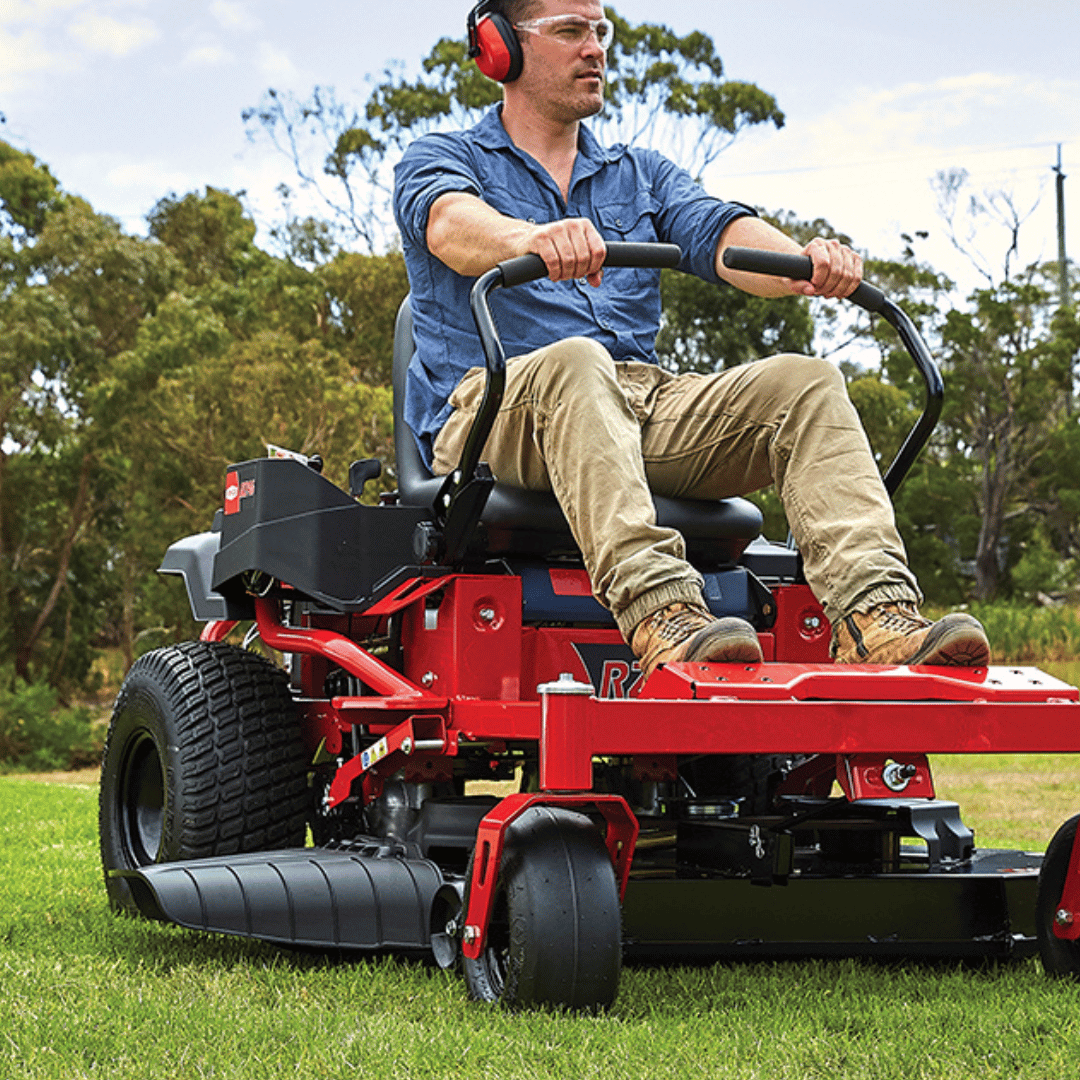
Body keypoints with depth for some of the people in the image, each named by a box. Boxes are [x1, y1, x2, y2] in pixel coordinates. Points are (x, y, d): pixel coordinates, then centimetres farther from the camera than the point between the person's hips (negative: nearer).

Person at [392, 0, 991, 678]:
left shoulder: (641, 175, 26)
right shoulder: (442, 159, 13)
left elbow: (720, 235, 6)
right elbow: (452, 226, -14)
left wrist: (807, 263, -18)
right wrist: (533, 237, -38)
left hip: (647, 412, 5)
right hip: (492, 413, -4)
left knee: (804, 382, -18)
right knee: (574, 361, -38)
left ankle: (874, 620, -37)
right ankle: (662, 617, -54)